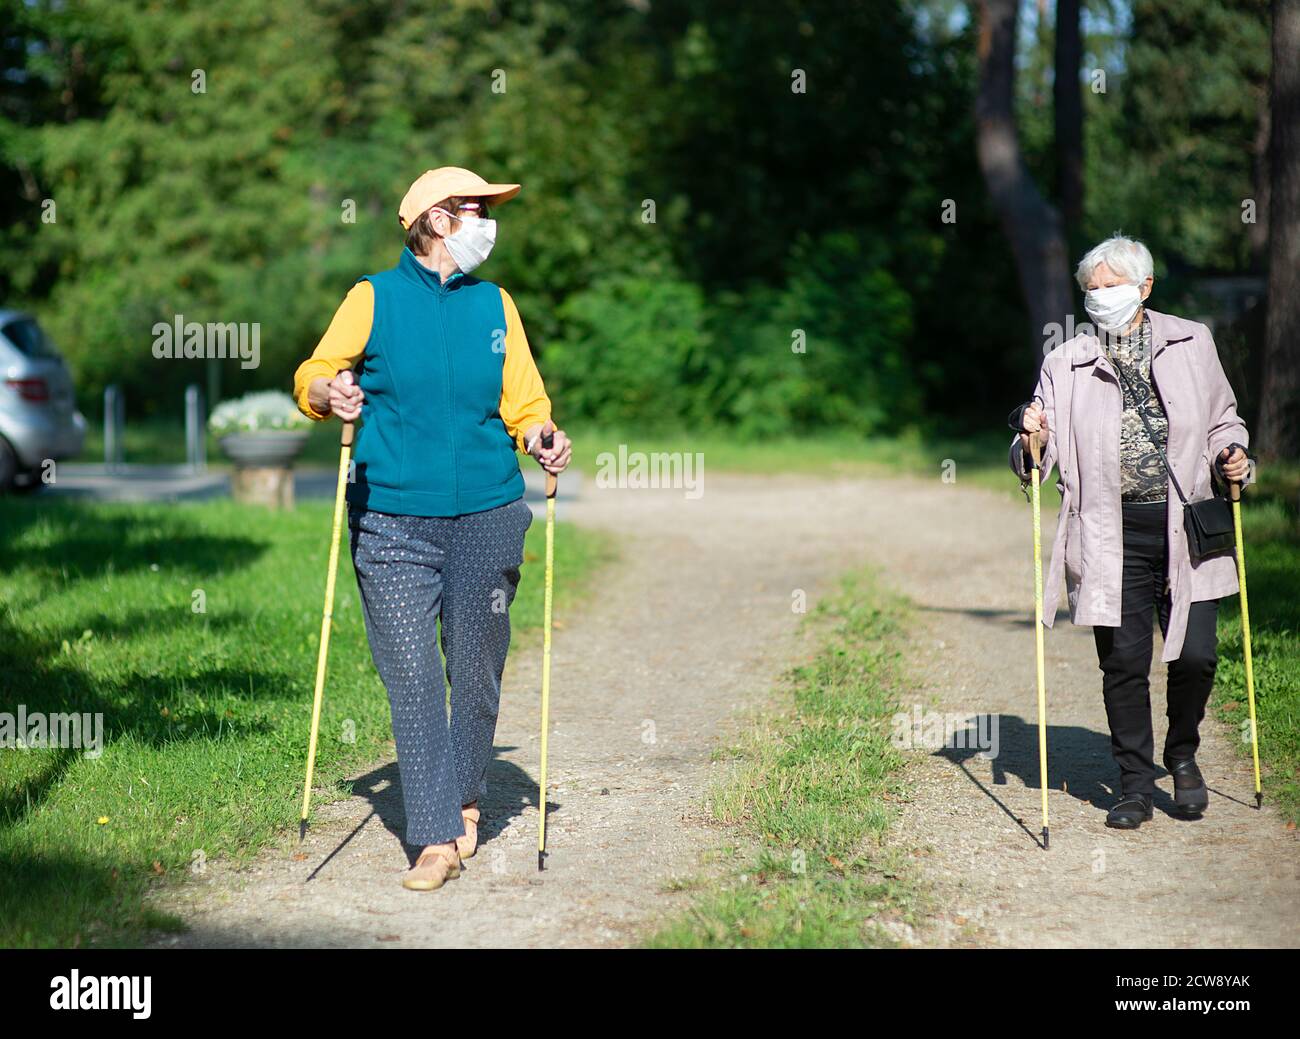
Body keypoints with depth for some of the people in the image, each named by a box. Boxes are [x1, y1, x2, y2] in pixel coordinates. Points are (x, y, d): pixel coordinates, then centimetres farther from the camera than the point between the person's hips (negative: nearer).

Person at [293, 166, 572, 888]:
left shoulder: (495, 305, 13)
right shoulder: (374, 298, 5)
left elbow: (523, 401, 12)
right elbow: (311, 376, 4)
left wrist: (541, 439, -8)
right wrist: (330, 392, -18)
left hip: (486, 518, 2)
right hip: (392, 523, -2)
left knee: (475, 672, 7)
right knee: (410, 678, -6)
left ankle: (465, 798, 30)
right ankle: (436, 838, -2)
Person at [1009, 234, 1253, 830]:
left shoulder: (1192, 343, 11)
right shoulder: (1065, 365, 7)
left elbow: (1222, 418, 21)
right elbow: (1036, 465, 7)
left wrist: (1231, 456, 1)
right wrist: (1031, 440, -15)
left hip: (1187, 526, 1)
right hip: (1111, 538, 0)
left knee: (1195, 653, -5)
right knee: (1123, 662, -1)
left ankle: (1182, 757, 23)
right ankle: (1136, 786, 13)